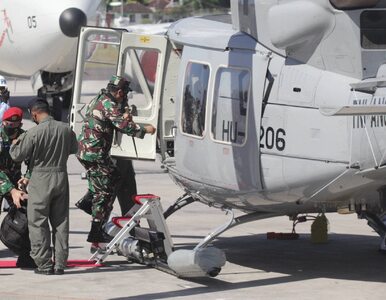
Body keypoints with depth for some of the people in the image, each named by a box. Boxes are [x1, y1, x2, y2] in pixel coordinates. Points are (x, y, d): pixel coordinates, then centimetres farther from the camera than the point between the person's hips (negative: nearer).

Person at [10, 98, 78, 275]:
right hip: (61, 177, 5)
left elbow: (17, 156, -9)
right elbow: (74, 149, 17)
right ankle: (60, 263, 12)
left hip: (41, 180, -5)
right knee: (61, 222, 11)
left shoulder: (34, 132, -15)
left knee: (38, 223, 3)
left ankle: (44, 264, 1)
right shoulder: (66, 130, 1)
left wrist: (15, 144, 11)